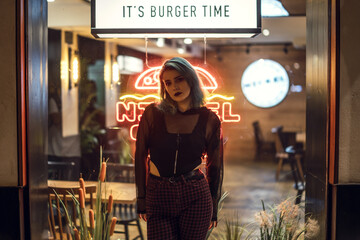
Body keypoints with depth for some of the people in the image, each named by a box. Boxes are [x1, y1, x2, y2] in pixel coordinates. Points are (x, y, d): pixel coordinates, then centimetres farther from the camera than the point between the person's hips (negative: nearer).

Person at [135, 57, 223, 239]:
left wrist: (213, 208, 11)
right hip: (158, 197, 0)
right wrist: (141, 199, 4)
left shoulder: (209, 120, 0)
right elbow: (140, 157, 4)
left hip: (195, 196, 0)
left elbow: (214, 166, 9)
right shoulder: (153, 113, -2)